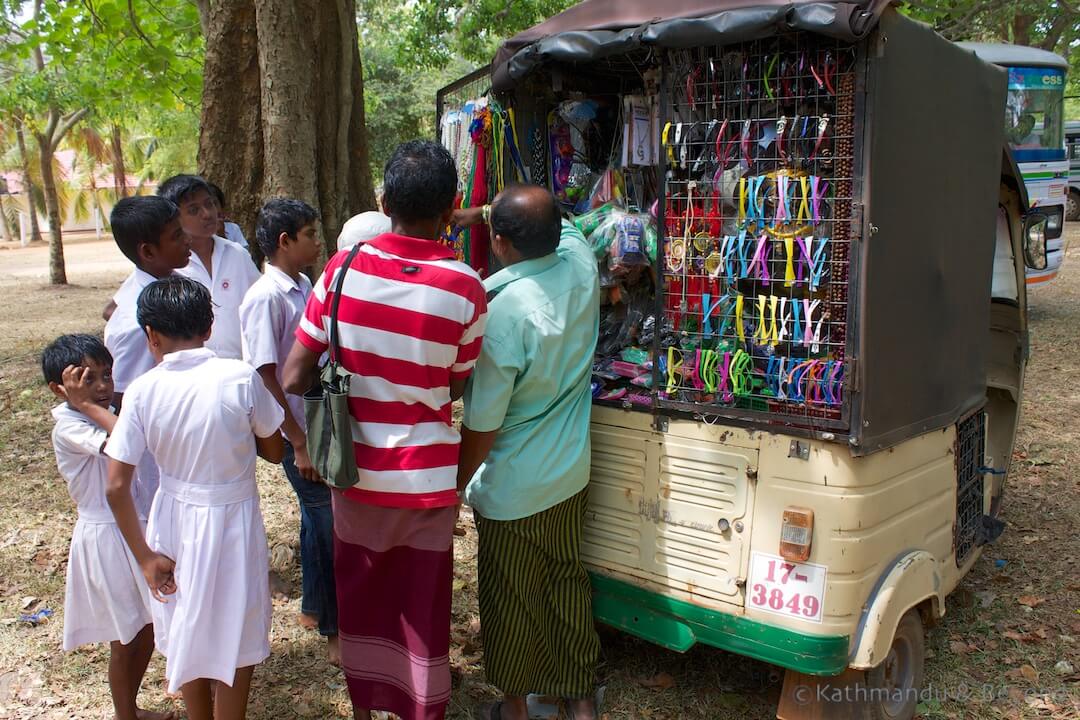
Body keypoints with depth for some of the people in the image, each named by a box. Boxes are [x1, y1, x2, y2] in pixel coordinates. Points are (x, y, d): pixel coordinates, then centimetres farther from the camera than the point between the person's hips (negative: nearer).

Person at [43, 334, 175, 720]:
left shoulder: (107, 415, 6)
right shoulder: (67, 427, -19)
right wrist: (84, 404, -29)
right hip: (107, 537, -8)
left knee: (146, 630, 19)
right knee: (125, 641, 7)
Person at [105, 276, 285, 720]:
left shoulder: (142, 392, -11)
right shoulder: (241, 378, -17)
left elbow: (116, 488, -11)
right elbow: (275, 452, -4)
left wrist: (144, 556, -2)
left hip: (174, 520, 3)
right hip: (232, 521, -3)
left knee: (187, 635, 23)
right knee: (236, 639, 16)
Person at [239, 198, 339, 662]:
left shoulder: (303, 287, 6)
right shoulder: (266, 298, -19)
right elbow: (265, 378, -20)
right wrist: (299, 443, -18)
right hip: (298, 433, -8)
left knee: (318, 521, 20)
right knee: (328, 527, 1)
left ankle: (314, 607, 38)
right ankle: (334, 630, 17)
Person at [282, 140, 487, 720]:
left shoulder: (343, 268, -11)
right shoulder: (464, 287, -15)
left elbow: (294, 372, -7)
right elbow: (457, 387, -5)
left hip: (355, 466, 3)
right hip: (425, 475, -2)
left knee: (360, 593, 22)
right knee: (423, 607, 14)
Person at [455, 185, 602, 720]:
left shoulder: (501, 314, -28)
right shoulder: (579, 259, -11)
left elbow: (481, 426, -21)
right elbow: (554, 219, 14)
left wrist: (453, 488, -6)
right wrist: (474, 214, 7)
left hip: (511, 490, -6)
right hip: (571, 473, 6)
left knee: (511, 600, 14)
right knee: (568, 581, 22)